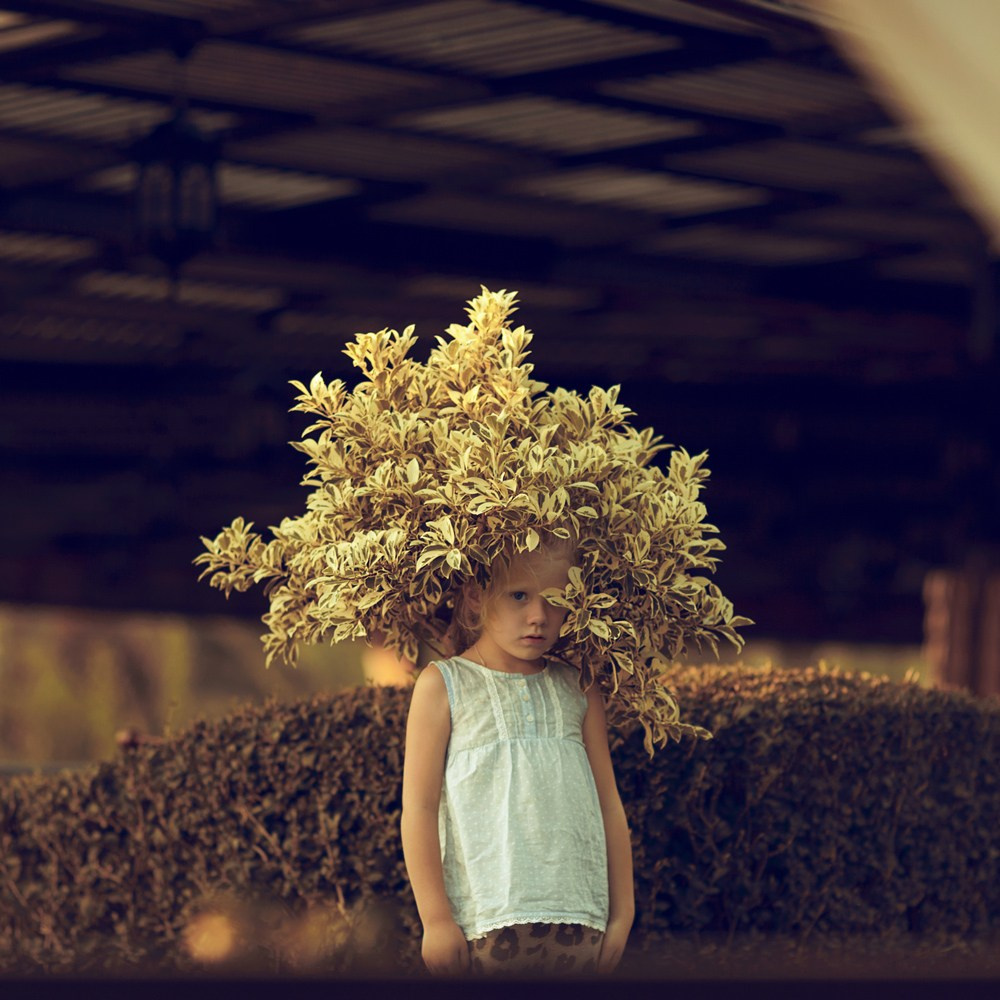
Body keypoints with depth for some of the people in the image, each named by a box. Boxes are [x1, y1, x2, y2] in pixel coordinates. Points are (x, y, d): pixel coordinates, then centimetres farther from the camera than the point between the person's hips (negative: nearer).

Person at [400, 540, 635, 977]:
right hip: (486, 921, -3)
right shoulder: (443, 685, 2)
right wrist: (436, 919, -6)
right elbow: (419, 808, -1)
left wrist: (622, 915, 12)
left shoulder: (578, 690, 12)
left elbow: (609, 805, 16)